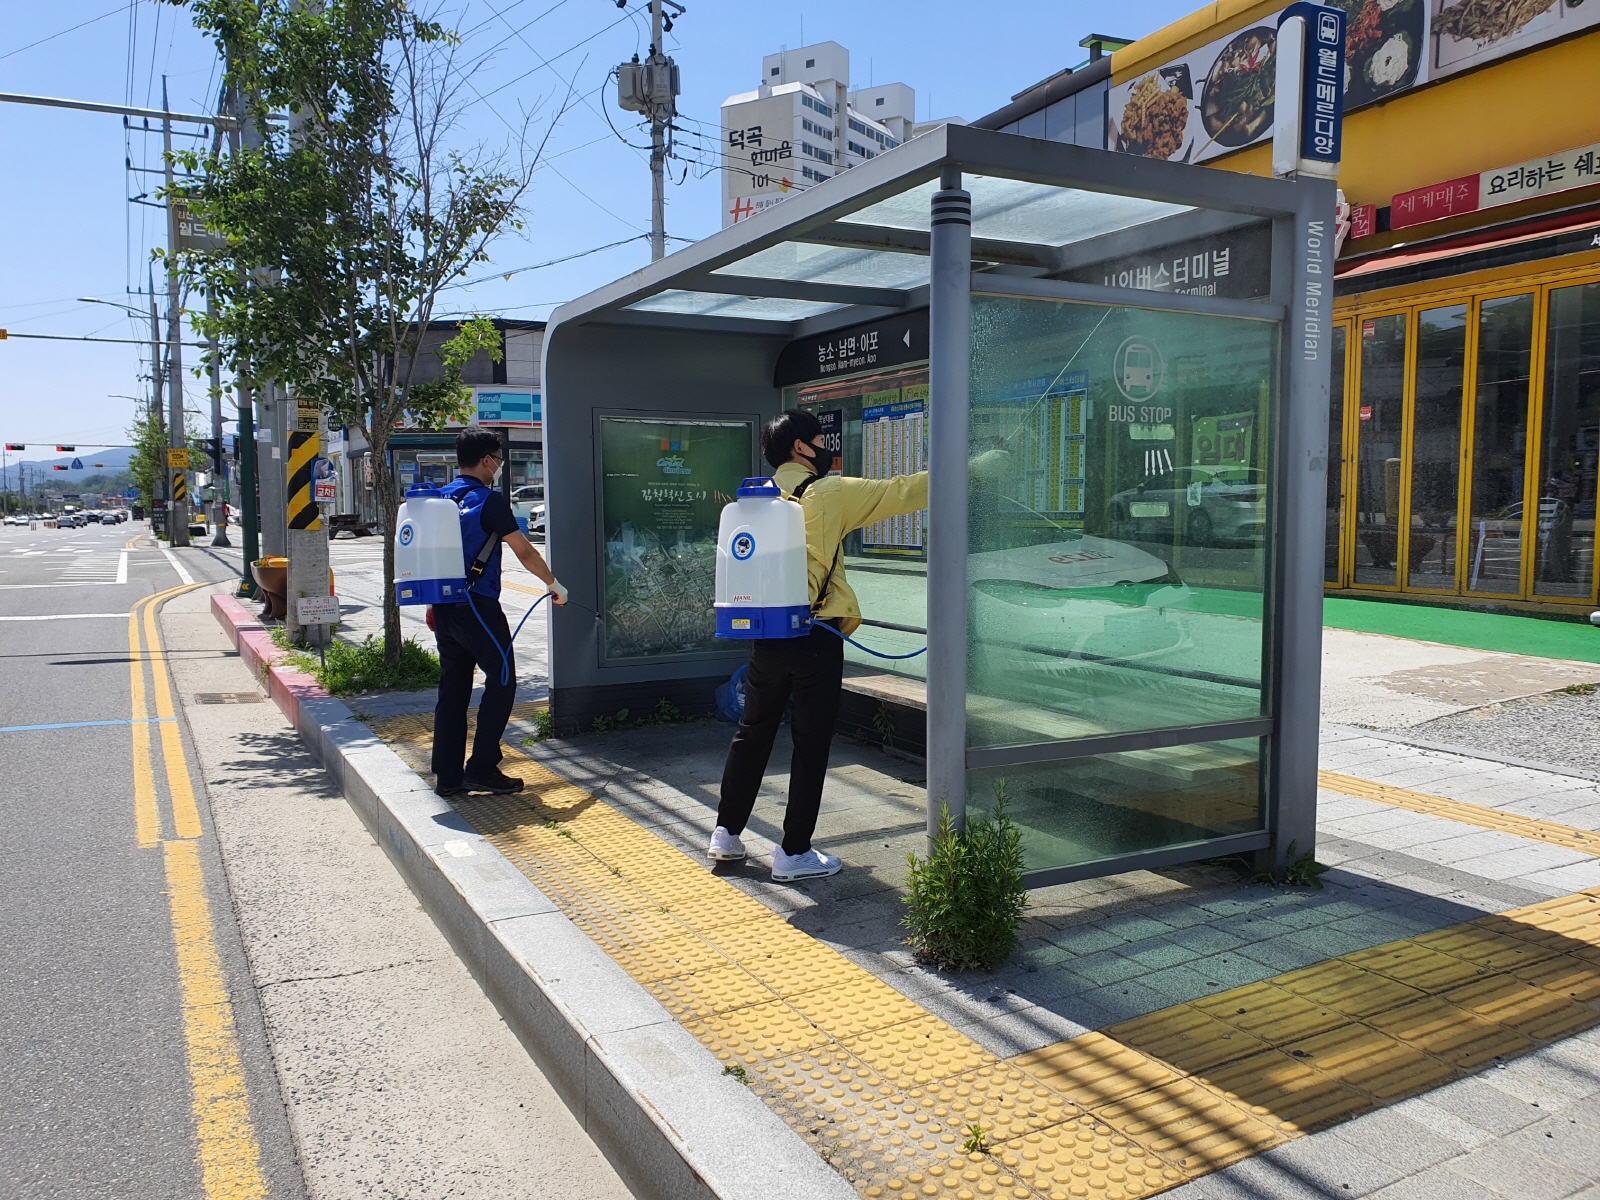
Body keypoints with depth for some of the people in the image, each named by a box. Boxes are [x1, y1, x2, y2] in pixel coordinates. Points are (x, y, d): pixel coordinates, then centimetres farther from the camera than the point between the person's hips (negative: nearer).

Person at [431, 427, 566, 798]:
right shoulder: (488, 500, -10)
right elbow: (523, 551, -8)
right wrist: (553, 584, 5)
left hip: (445, 608, 8)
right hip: (478, 607, -8)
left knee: (452, 688, 11)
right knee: (501, 681, 3)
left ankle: (447, 775, 14)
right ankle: (482, 768, 2)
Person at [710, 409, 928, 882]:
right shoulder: (827, 493, -7)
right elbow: (900, 493, -5)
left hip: (765, 636, 6)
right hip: (815, 637, -6)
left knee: (752, 734, 17)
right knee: (811, 745, 4)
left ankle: (727, 833, 26)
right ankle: (794, 853, 10)